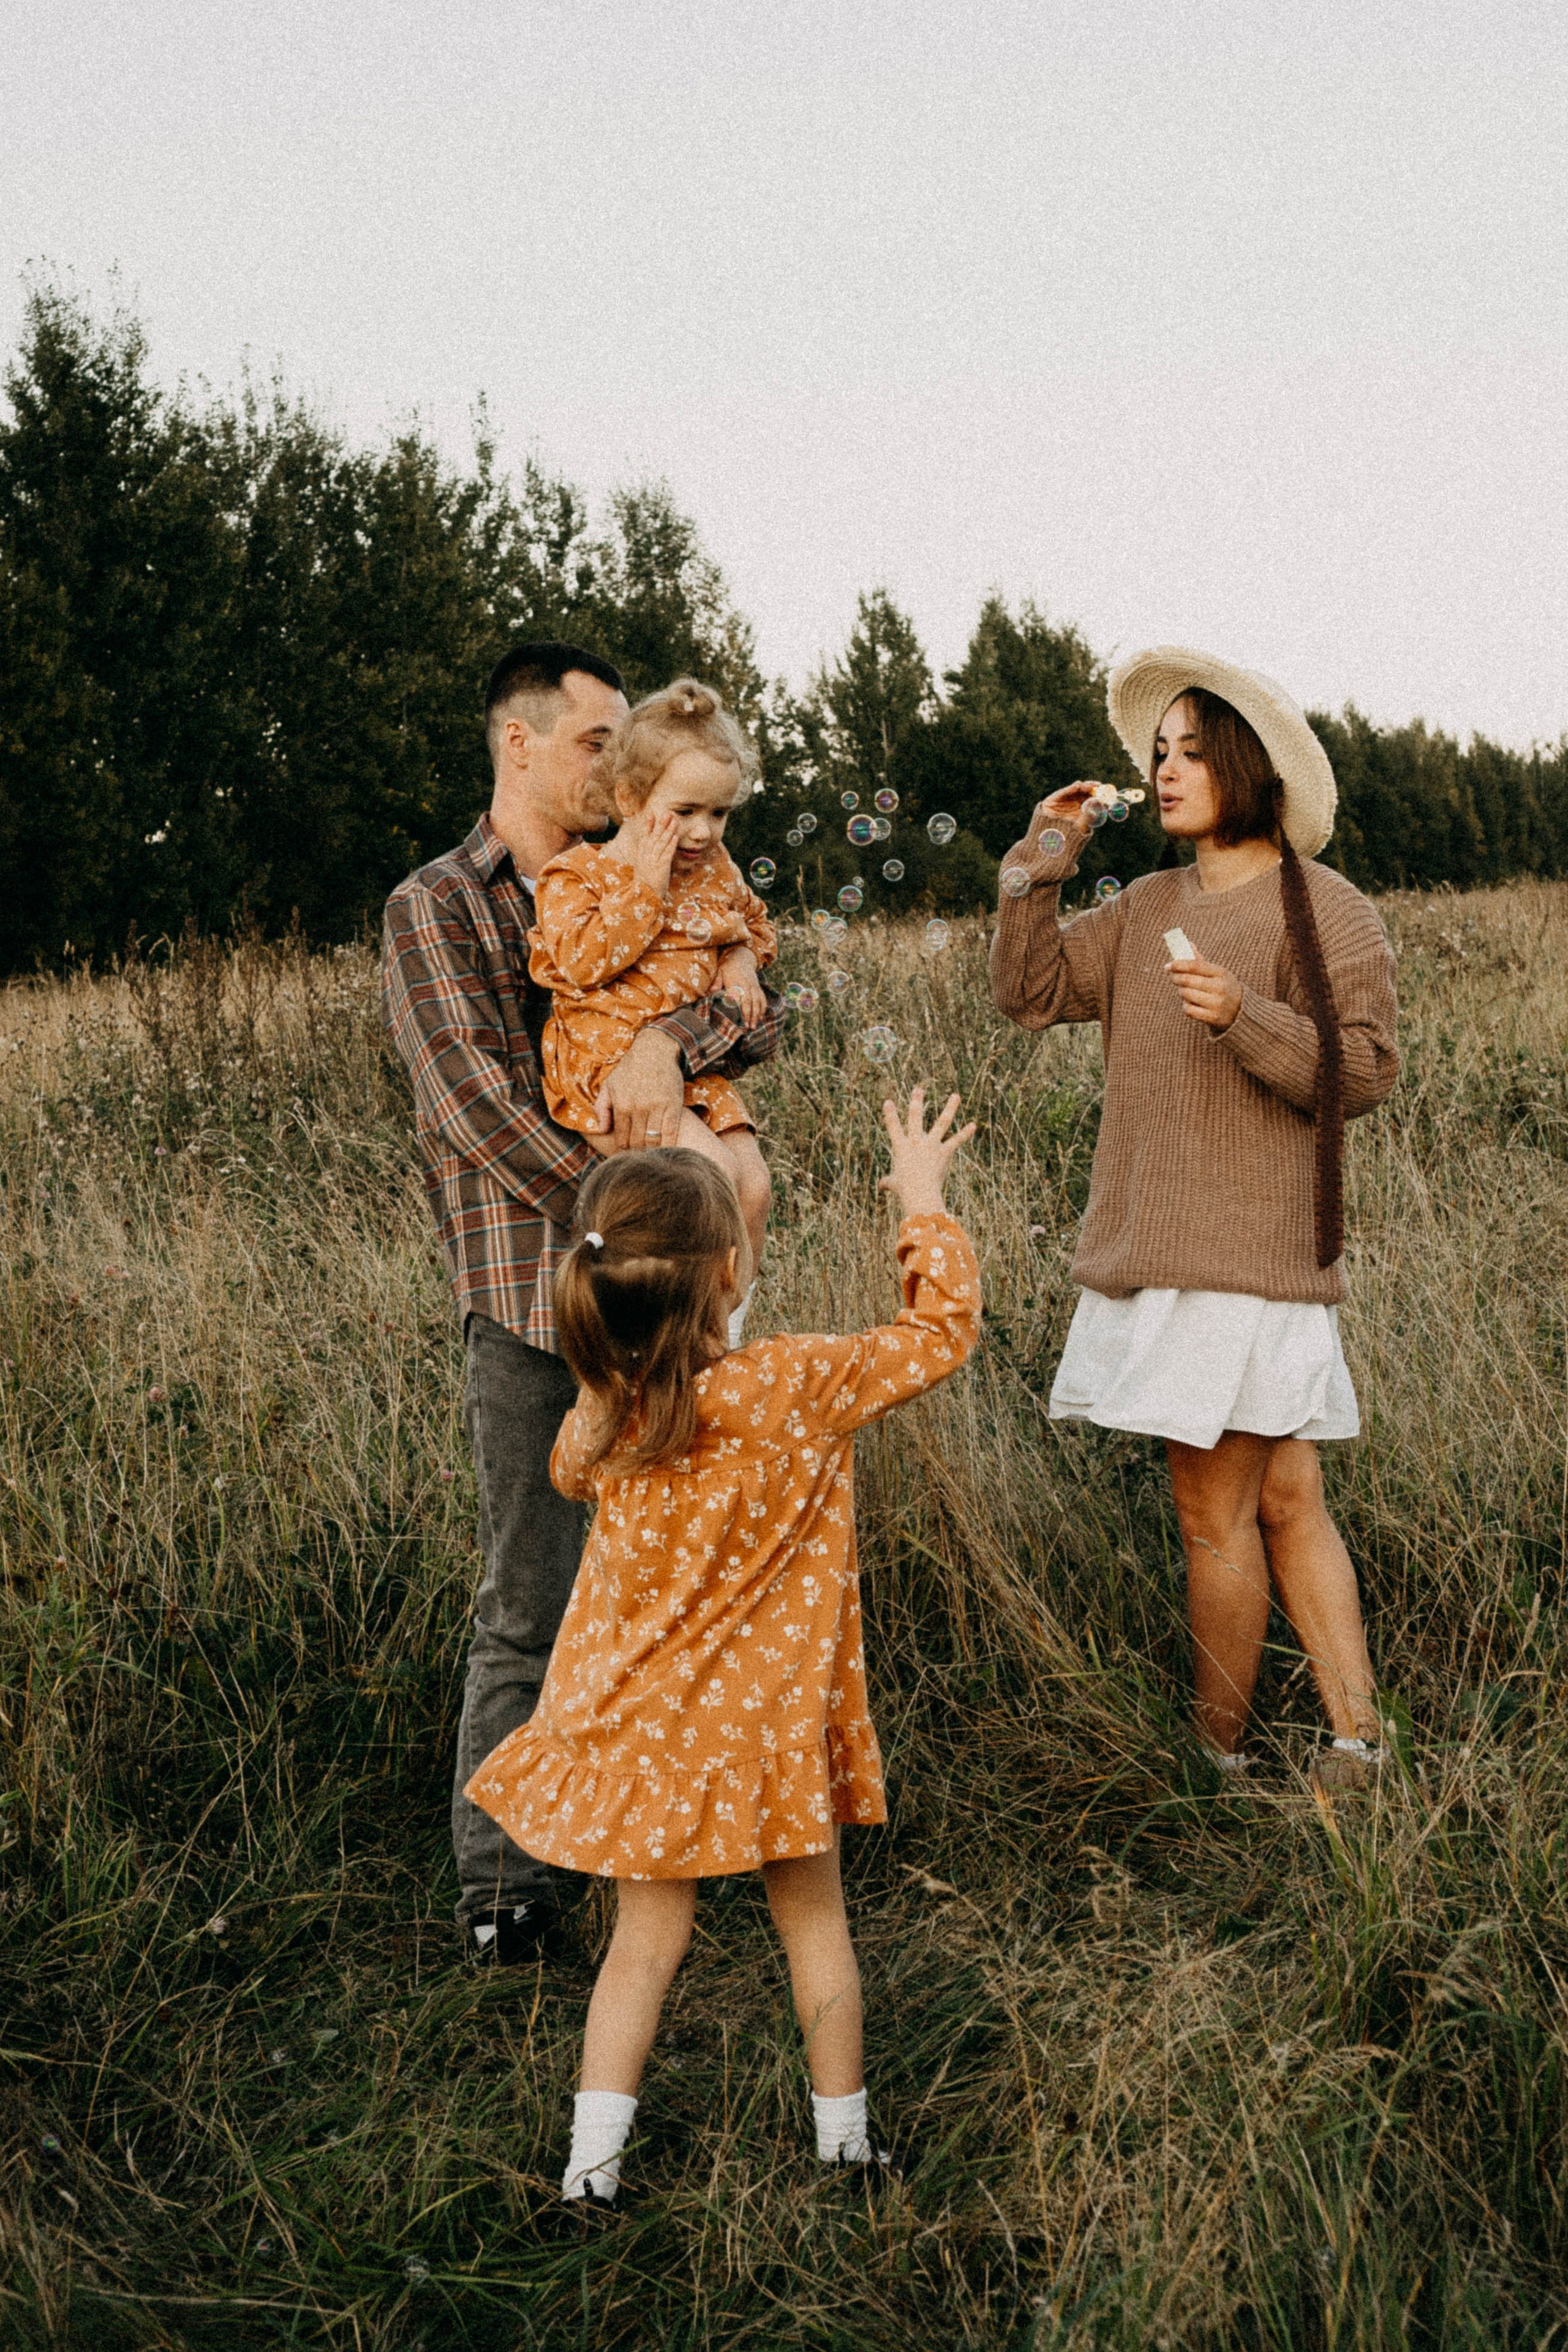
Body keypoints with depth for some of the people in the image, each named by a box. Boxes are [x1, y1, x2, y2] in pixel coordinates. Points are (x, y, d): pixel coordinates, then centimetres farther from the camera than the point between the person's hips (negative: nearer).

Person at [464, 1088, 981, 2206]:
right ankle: (844, 2141, 30)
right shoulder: (794, 1388, -23)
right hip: (770, 1719, -3)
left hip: (644, 1724, 3)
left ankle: (592, 2166, 16)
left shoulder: (602, 1412, -11)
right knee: (814, 1923, 17)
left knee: (647, 1935, 16)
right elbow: (942, 1330, -11)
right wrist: (923, 1201, 0)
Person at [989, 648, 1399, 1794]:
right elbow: (1033, 993, 13)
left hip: (1252, 1249, -7)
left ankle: (1218, 1753, 14)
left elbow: (1363, 1075, -11)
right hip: (1157, 1247, 7)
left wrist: (1243, 1016, -24)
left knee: (1215, 1507, -1)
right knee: (1285, 1499, 10)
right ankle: (1358, 1741, 16)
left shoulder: (1329, 912, -5)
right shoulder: (1148, 908, 15)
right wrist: (1039, 874, 1)